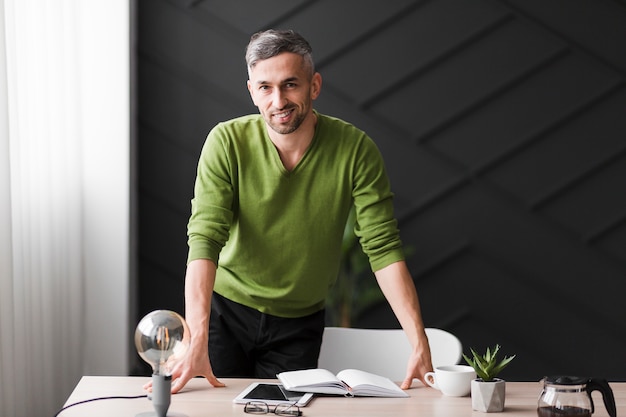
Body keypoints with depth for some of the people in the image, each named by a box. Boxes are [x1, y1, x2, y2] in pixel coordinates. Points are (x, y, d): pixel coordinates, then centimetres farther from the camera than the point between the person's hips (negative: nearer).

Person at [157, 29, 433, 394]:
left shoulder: (355, 151, -16)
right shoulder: (226, 142, -17)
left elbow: (384, 249, -17)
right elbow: (205, 239, -25)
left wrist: (420, 344, -27)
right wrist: (197, 344, -37)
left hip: (300, 324, 1)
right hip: (226, 310, 0)